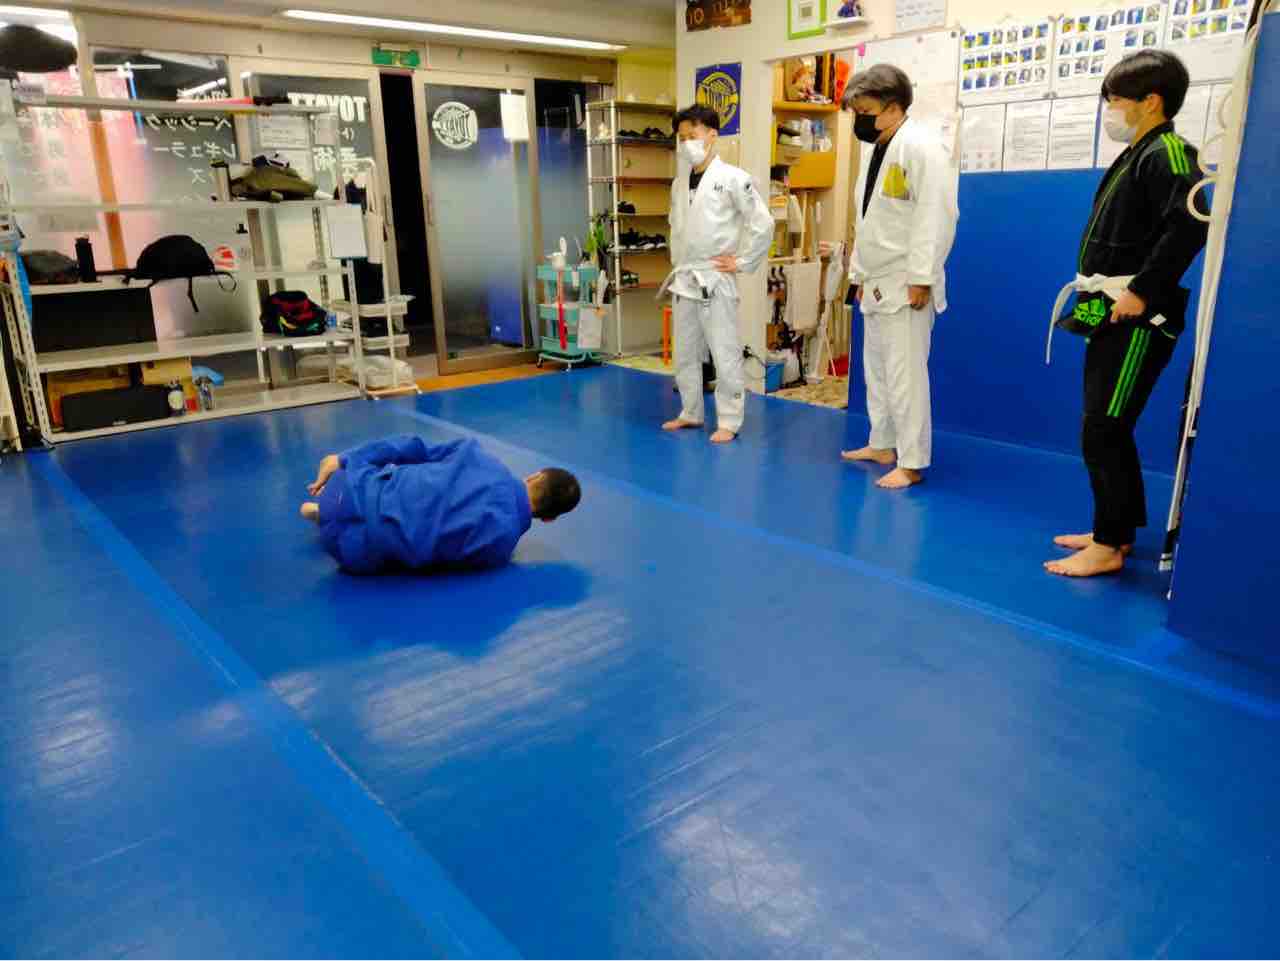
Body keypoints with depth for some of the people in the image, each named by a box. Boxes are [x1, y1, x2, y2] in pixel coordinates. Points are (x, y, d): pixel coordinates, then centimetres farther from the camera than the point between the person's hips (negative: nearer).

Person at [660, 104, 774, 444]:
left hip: (715, 279, -6)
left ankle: (729, 422, 6)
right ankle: (691, 413, 26)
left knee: (724, 354, -2)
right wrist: (676, 265, 15)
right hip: (683, 279, 7)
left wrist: (742, 262, -8)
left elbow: (763, 223, -9)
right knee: (685, 353, 13)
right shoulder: (679, 183, 11)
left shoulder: (733, 178, -8)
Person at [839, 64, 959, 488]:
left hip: (906, 283, -10)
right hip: (877, 282, 10)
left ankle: (912, 462, -3)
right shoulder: (878, 150, 16)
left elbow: (936, 215, -20)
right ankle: (881, 444, 29)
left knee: (905, 372, -9)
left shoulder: (920, 146, -13)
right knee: (876, 366, 16)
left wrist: (921, 276, -23)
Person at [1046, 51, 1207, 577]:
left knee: (1102, 432, -8)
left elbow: (1189, 226, -26)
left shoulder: (1167, 153, -13)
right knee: (1108, 429, 15)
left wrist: (1142, 291, -24)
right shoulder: (1136, 156, 17)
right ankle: (1117, 530, 26)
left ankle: (1108, 547, 1)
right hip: (1112, 318, 10)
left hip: (1137, 323, -10)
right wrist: (1103, 291, 12)